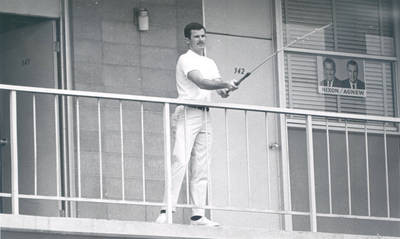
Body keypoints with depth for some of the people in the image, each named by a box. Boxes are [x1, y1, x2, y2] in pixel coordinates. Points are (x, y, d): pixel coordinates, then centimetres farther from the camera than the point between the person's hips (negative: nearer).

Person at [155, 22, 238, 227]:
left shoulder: (210, 63, 22)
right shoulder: (186, 60, -3)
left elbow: (218, 84, 13)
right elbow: (200, 82, -18)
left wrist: (224, 90, -10)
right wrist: (225, 84, -27)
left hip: (205, 116, 8)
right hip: (188, 113, -8)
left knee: (201, 167, 3)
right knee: (180, 162, -16)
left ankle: (198, 215, 1)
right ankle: (166, 211, -20)